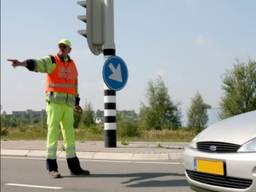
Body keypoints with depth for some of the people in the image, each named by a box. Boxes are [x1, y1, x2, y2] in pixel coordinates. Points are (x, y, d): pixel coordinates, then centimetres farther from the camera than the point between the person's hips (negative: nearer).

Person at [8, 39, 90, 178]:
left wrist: (76, 102, 19)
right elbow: (36, 64, -20)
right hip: (54, 102, -5)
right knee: (53, 131, -6)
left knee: (69, 133, 7)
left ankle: (74, 167, 13)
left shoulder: (72, 65, 17)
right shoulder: (51, 61, -1)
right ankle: (52, 167, -2)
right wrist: (21, 63, -40)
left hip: (68, 104, 5)